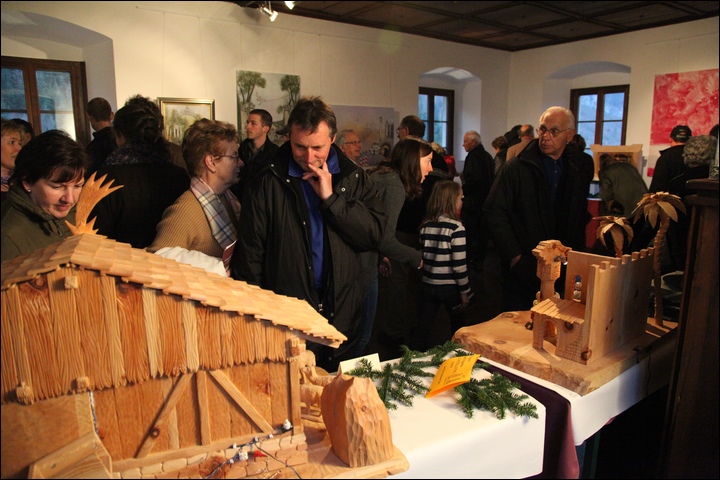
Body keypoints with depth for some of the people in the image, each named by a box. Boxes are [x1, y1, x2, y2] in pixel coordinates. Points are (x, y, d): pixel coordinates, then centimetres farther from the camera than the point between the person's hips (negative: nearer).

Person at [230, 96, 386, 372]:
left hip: (342, 316, 3)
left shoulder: (353, 178, 3)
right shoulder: (268, 183, -4)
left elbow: (375, 235, -7)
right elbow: (250, 254, -2)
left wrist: (331, 199, -15)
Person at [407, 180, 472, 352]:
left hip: (428, 285, 4)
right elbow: (459, 265, -16)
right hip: (450, 287, -4)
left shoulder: (426, 225, 0)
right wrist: (465, 292, -8)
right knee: (458, 330, 17)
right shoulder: (456, 228, -15)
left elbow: (422, 257, 7)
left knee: (422, 328, 12)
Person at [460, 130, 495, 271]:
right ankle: (479, 260, 19)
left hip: (472, 201, -9)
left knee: (469, 233, -2)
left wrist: (462, 191, -12)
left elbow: (472, 180, -25)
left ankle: (468, 260, 1)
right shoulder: (488, 156, 13)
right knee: (482, 232, 12)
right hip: (486, 200, 9)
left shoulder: (473, 156, -15)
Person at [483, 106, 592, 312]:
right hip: (522, 270, -4)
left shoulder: (577, 174, 10)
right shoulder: (515, 168, -5)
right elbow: (495, 213, -9)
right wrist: (514, 256, -13)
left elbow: (580, 221, 17)